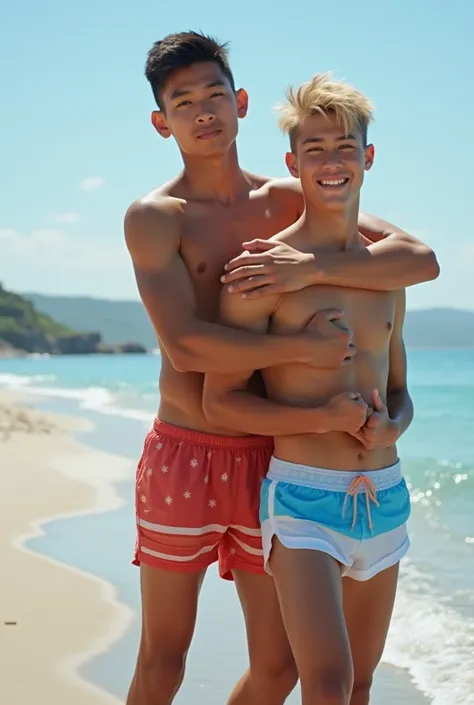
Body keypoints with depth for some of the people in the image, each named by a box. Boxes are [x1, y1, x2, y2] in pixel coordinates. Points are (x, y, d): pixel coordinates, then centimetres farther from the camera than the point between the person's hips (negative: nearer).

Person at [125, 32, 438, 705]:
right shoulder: (154, 216, -5)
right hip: (184, 455, -4)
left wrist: (311, 266, -17)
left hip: (271, 458, 4)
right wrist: (304, 348, -15)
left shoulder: (291, 203, 7)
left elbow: (421, 258, -3)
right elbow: (185, 345, -18)